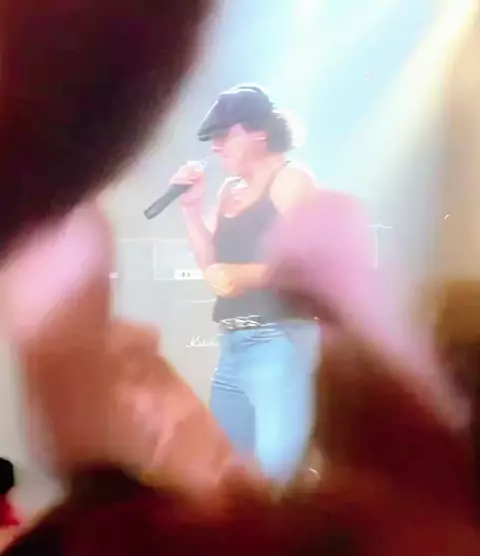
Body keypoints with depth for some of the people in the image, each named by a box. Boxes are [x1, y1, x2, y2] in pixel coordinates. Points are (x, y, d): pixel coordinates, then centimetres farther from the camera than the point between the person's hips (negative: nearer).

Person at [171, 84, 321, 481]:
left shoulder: (291, 180, -4)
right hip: (233, 346, 8)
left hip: (279, 341, -8)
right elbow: (213, 264, 14)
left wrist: (249, 275, -30)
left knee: (275, 472, -13)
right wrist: (192, 208, 5)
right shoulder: (231, 190, 19)